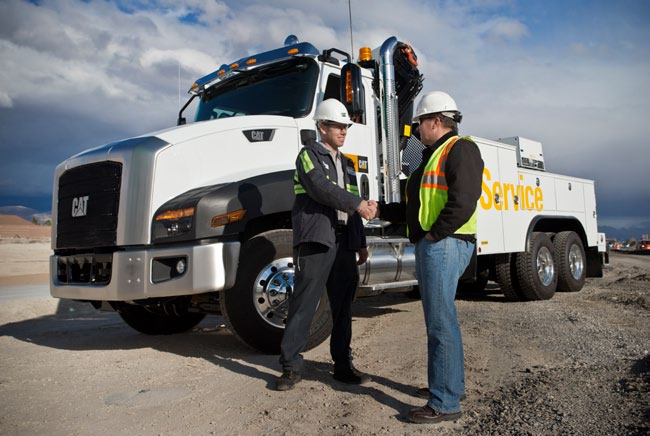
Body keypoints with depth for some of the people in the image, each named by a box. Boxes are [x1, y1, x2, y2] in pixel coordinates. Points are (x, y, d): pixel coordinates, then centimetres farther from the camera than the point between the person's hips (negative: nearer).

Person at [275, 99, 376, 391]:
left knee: (343, 307, 10)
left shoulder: (346, 164, 22)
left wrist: (361, 244, 17)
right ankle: (291, 367, 4)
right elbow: (322, 189, -17)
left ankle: (343, 365, 20)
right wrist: (359, 204, -18)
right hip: (315, 240, -7)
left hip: (343, 243, 7)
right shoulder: (309, 155, 1)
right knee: (303, 306, -5)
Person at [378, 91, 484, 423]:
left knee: (441, 322, -8)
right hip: (430, 246, 11)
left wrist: (434, 234, -18)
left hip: (444, 245, -10)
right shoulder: (433, 156, 24)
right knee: (439, 318, 16)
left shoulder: (460, 149, -7)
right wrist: (382, 210, 24)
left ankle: (445, 403, 0)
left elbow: (463, 200, -21)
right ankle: (450, 385, 29)